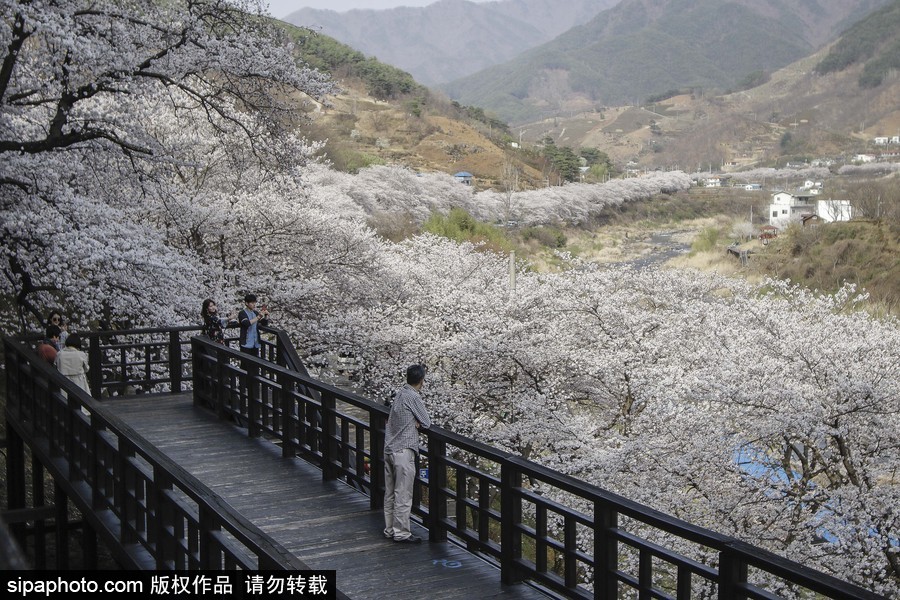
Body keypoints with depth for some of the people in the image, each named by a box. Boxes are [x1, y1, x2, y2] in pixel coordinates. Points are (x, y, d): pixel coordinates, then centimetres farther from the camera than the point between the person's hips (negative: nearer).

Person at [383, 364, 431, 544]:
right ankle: (401, 533, 1)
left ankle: (390, 529, 20)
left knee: (390, 493, 13)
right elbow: (426, 423, -8)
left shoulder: (400, 393, 12)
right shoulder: (413, 397, -13)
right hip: (403, 451, -9)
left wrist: (413, 421, 0)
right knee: (403, 495, -3)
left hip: (389, 449, 9)